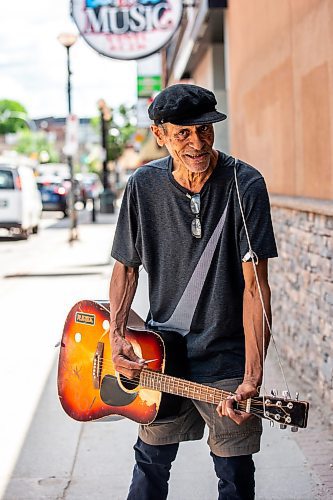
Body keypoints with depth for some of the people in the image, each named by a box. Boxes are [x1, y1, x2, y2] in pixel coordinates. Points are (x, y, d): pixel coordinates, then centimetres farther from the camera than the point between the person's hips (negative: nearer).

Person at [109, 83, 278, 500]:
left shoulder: (245, 185, -14)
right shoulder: (144, 185, -3)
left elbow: (255, 284, -19)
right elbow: (126, 266, 8)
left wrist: (252, 376, -26)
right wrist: (116, 334, -7)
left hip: (226, 358, -3)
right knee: (151, 462, 16)